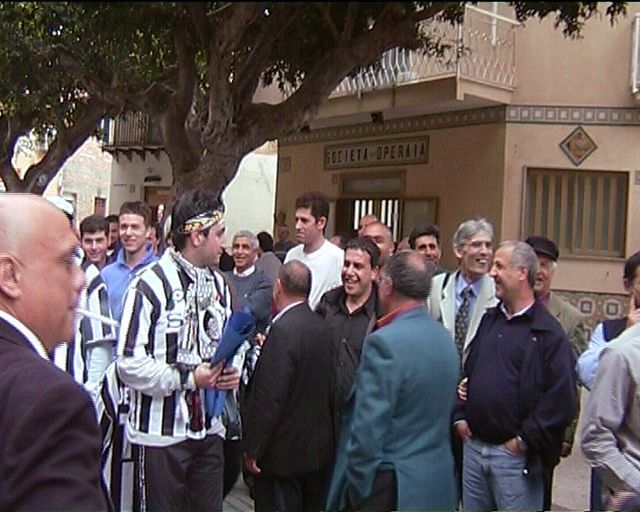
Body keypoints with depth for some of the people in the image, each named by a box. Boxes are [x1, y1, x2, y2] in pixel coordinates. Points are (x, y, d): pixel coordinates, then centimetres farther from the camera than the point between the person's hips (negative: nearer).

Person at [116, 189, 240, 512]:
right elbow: (130, 364, -18)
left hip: (208, 428, 6)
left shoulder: (218, 284, 9)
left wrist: (229, 373, -1)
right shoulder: (150, 285, -16)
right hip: (161, 432, -6)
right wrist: (188, 379, -18)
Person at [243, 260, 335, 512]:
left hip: (284, 452, -7)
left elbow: (269, 397, -23)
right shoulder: (320, 325, 1)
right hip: (319, 448, 8)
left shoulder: (283, 330, -21)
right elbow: (325, 385, 7)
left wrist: (253, 449, -14)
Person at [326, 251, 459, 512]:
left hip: (391, 486, -7)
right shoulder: (444, 337, 3)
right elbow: (447, 408, 10)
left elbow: (368, 428, -20)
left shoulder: (384, 342, -21)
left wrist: (356, 487, -10)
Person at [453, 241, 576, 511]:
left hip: (515, 455, -6)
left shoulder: (549, 333, -12)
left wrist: (525, 440, -13)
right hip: (473, 446, 6)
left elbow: (561, 399, -16)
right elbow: (467, 371, 17)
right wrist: (459, 415, 7)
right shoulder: (489, 320, 10)